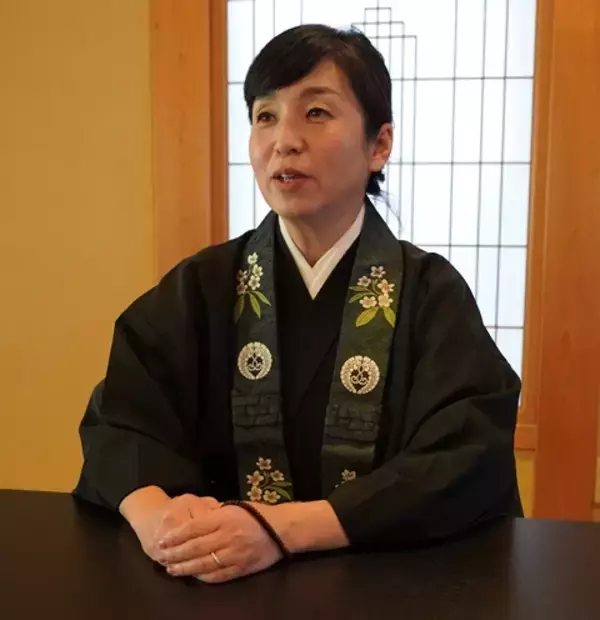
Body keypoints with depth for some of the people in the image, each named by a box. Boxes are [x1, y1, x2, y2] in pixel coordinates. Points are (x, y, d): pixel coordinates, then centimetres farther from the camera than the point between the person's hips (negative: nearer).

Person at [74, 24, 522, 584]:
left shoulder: (432, 293, -5)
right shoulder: (203, 284, 2)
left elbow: (467, 465, -15)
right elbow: (118, 422, -3)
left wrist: (281, 528, -26)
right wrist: (158, 517, -24)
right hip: (223, 579, 3)